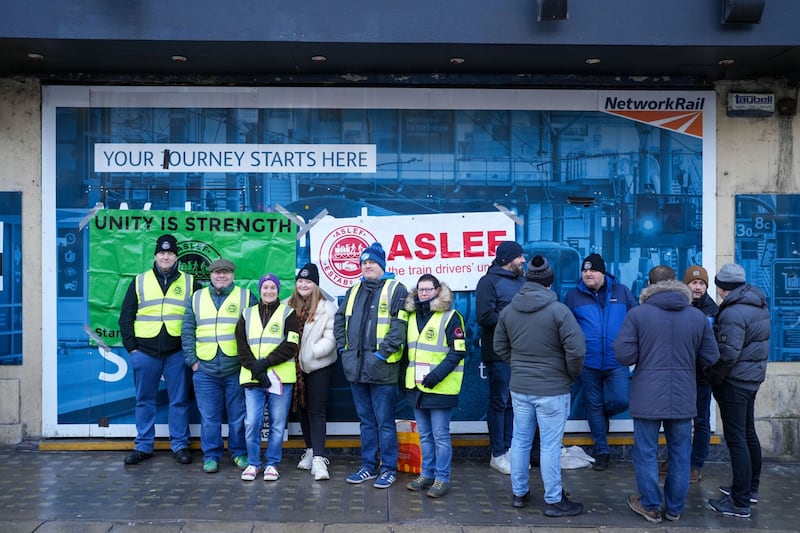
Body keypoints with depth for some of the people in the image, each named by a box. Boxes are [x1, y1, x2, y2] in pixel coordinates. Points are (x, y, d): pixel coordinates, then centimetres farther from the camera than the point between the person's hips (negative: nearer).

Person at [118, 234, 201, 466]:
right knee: (145, 401, 8)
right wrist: (131, 346, 0)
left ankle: (180, 445, 13)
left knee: (179, 401, 4)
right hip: (145, 351, 1)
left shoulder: (190, 282, 7)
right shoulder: (140, 282, 8)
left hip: (177, 352, -1)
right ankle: (143, 446, 18)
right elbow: (126, 317, 8)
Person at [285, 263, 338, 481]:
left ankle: (319, 458, -7)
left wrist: (312, 352, -20)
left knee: (316, 411, -6)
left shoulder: (326, 307, -10)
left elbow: (331, 338, -13)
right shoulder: (288, 306, 3)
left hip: (319, 366, -5)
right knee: (303, 409, 14)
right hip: (296, 366, 5)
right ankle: (310, 451, 27)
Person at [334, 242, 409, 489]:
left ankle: (389, 469, 11)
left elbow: (400, 324, -14)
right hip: (356, 366, 6)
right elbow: (340, 319, 23)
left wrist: (384, 352, -18)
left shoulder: (395, 289, -4)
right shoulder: (354, 291, 16)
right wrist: (342, 347, 10)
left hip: (381, 367, -6)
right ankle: (369, 466, 24)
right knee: (366, 420, 14)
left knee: (384, 422, 0)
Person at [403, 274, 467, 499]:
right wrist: (406, 375, 14)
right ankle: (427, 474, 26)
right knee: (424, 434, 15)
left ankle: (442, 478, 11)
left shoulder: (450, 316, -9)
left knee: (440, 434, 1)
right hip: (417, 386, 7)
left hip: (440, 387, -6)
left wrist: (437, 374, -20)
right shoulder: (412, 315, 12)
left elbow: (458, 351, -13)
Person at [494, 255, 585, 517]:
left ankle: (519, 493, 27)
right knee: (550, 446, 4)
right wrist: (572, 374, 0)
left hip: (519, 388, 5)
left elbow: (500, 347, 10)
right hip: (552, 390, -5)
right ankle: (554, 501, 14)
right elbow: (576, 349, -17)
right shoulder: (558, 310, -16)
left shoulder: (508, 311, 1)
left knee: (520, 441, 15)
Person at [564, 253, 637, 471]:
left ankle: (603, 415, 23)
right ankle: (602, 451, 21)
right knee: (594, 406, 8)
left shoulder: (622, 292, 3)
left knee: (621, 400, -13)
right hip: (588, 363, 0)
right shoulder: (574, 296, 2)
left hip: (617, 361, 0)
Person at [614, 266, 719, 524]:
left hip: (648, 398, -3)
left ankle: (651, 507, 20)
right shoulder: (698, 316, 2)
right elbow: (710, 357, 4)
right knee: (680, 455, 14)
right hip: (683, 398, 3)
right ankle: (675, 508, 26)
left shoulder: (637, 314, -8)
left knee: (646, 454, 10)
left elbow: (624, 355, -12)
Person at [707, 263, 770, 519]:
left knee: (736, 439, -5)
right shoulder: (759, 304, 7)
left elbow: (728, 354, -25)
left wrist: (713, 379, -11)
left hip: (734, 382, -10)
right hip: (753, 377, 10)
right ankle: (750, 488, 34)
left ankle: (740, 503, -1)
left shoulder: (733, 313, -22)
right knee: (748, 433, 20)